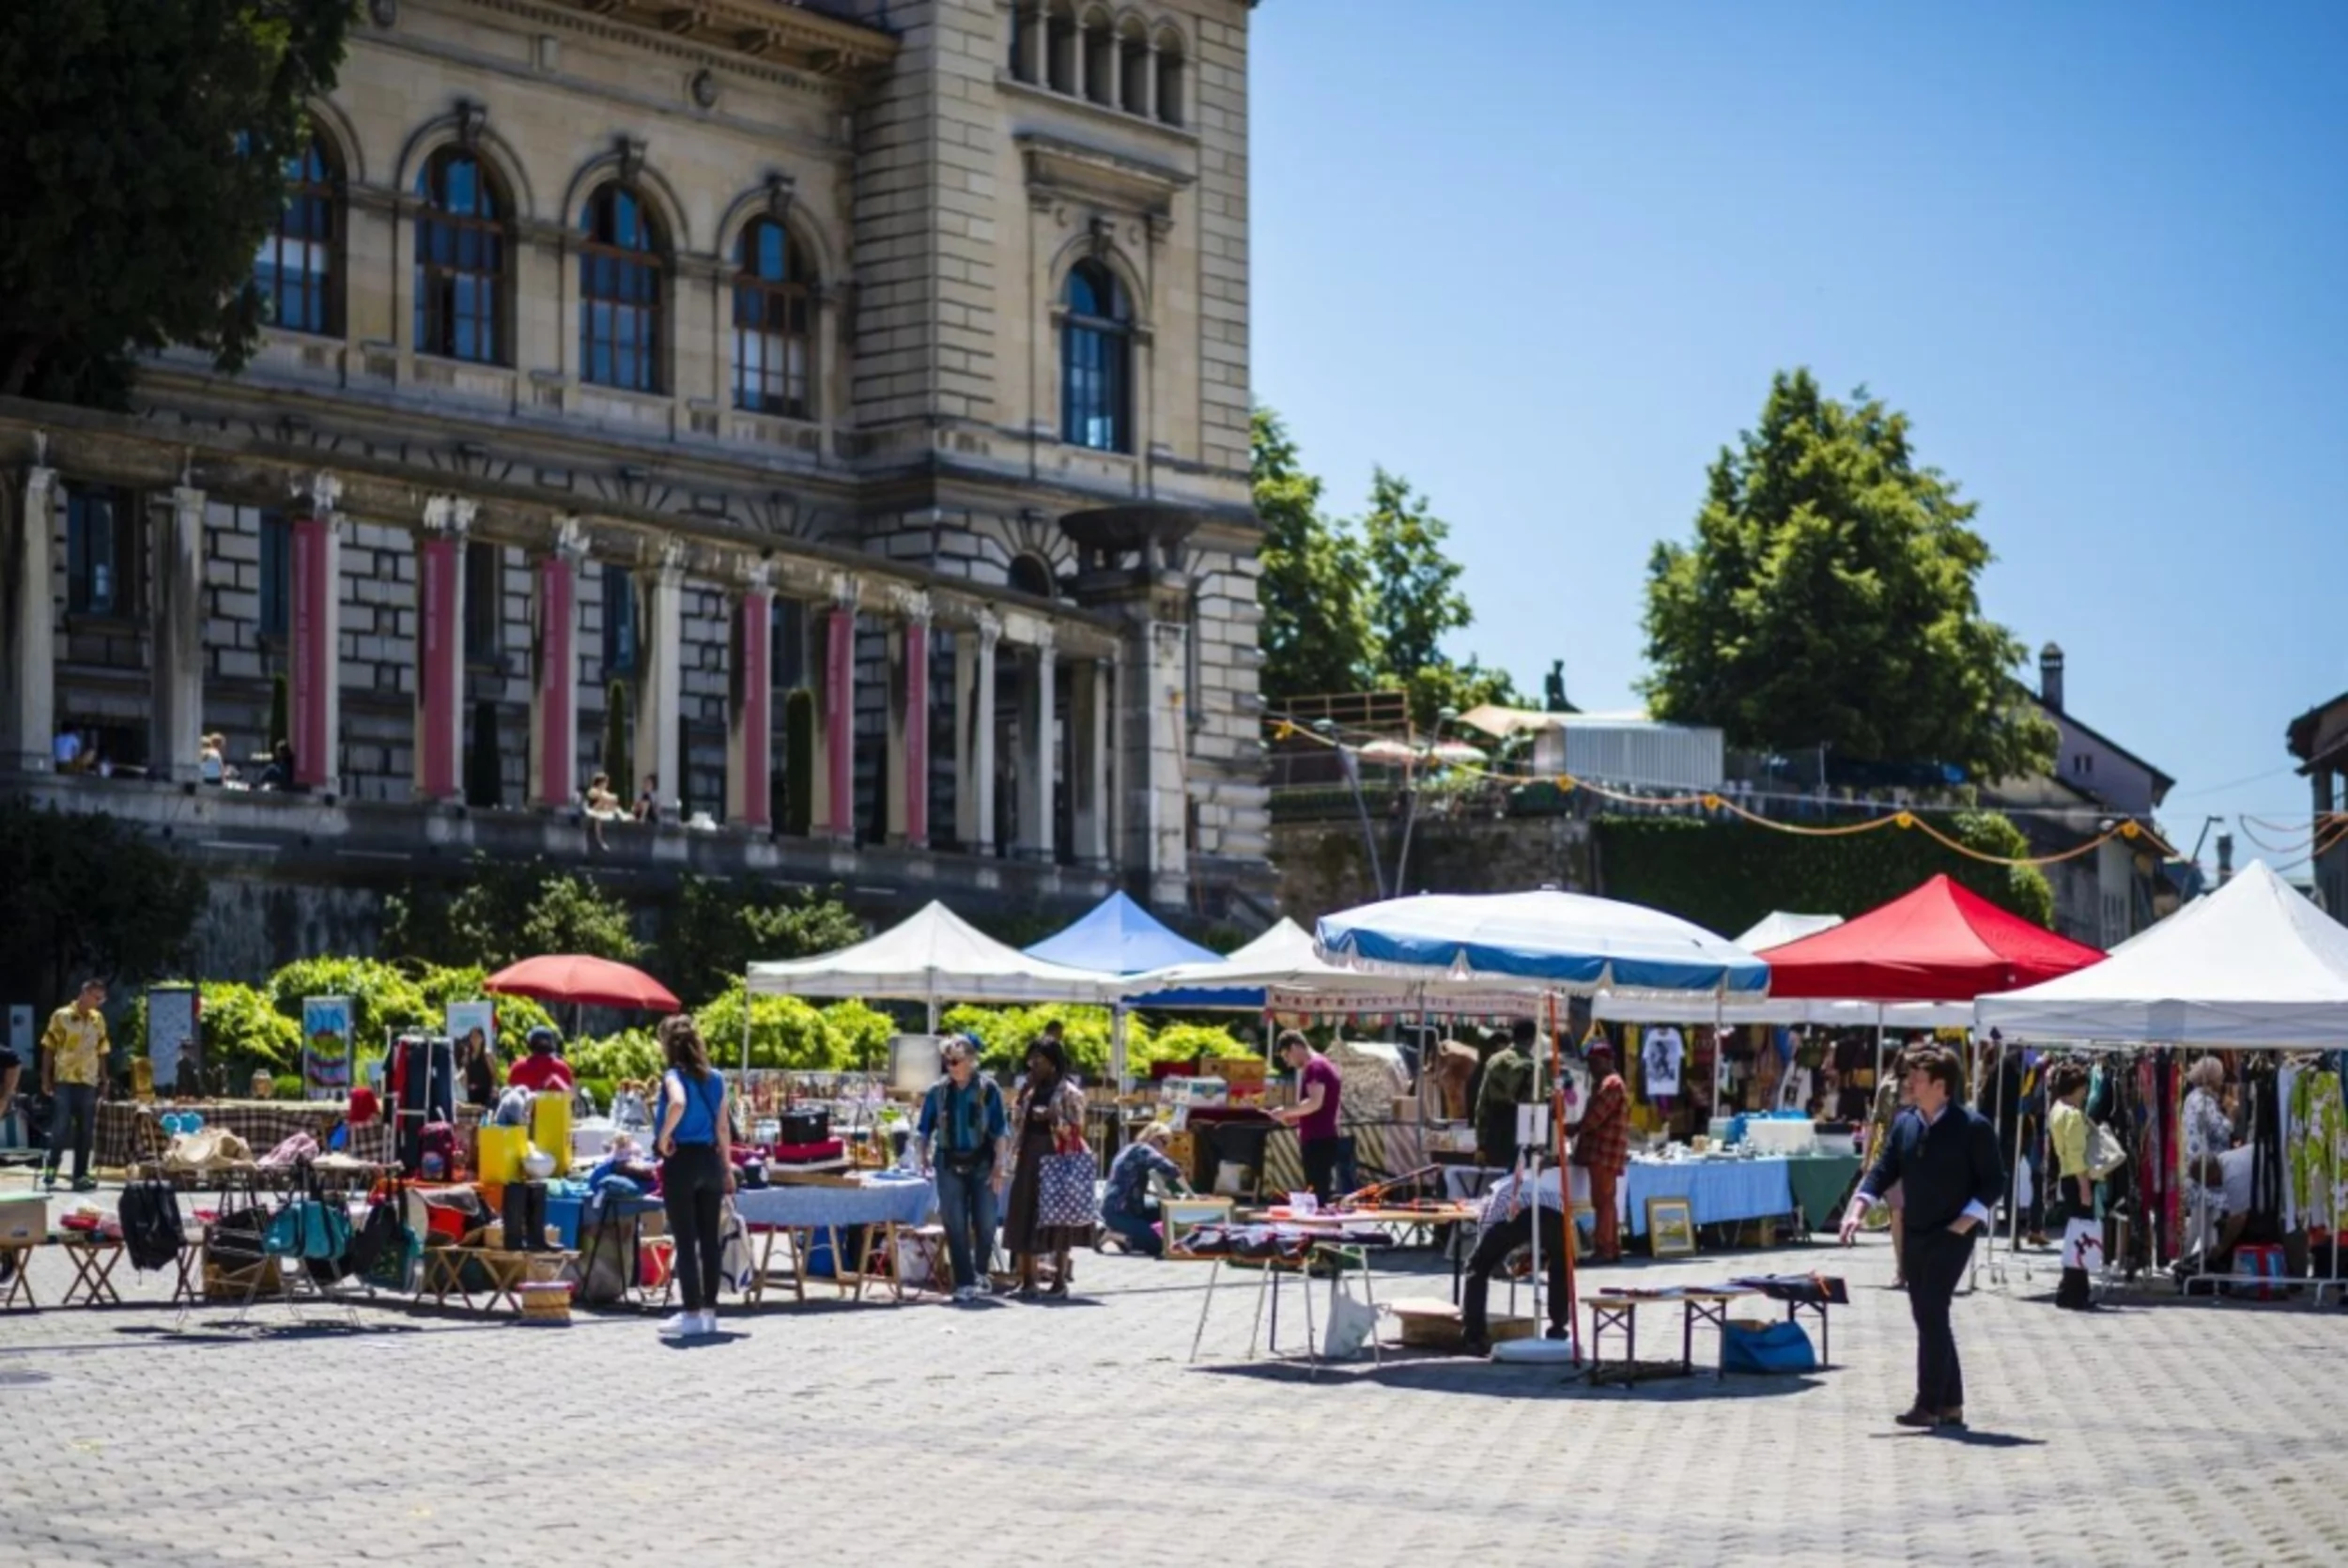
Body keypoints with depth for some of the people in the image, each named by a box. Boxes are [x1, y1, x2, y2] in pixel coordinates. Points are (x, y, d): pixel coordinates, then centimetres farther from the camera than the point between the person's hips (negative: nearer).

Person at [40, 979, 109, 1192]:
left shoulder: (99, 1019, 10)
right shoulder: (61, 1016, -4)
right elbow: (49, 1049, -2)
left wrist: (104, 1079, 10)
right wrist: (46, 1079, -5)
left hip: (89, 1082, 4)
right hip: (64, 1081, -4)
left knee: (85, 1132, 4)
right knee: (61, 1127, -8)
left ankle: (81, 1175, 9)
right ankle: (50, 1168, 9)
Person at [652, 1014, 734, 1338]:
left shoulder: (674, 1076, -10)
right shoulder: (715, 1078, 8)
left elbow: (678, 1104, -33)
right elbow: (723, 1128, 12)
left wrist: (664, 1136, -18)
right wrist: (727, 1167, 18)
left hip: (681, 1161, -6)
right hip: (710, 1160, 6)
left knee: (685, 1241, -1)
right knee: (709, 1239, 10)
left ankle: (692, 1314, -1)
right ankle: (709, 1311, 15)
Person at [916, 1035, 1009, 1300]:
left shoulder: (987, 1089, 0)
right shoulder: (937, 1091, 5)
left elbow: (1001, 1131, -1)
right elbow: (923, 1130, 11)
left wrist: (999, 1165, -7)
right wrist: (921, 1158, -1)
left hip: (981, 1164, -1)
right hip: (950, 1166, 1)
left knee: (985, 1224, 3)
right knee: (955, 1226, -2)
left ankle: (981, 1274, 24)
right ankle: (964, 1283, 1)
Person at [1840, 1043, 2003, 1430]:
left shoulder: (1973, 1127, -11)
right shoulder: (1904, 1123, 6)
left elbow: (1993, 1182, -8)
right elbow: (1883, 1171, 7)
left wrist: (1965, 1223, -17)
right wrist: (1858, 1209, -7)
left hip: (1951, 1236, -7)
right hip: (1915, 1235, 7)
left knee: (1931, 1314, -11)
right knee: (1928, 1317, 10)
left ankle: (1929, 1405, -6)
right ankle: (1950, 1403, 19)